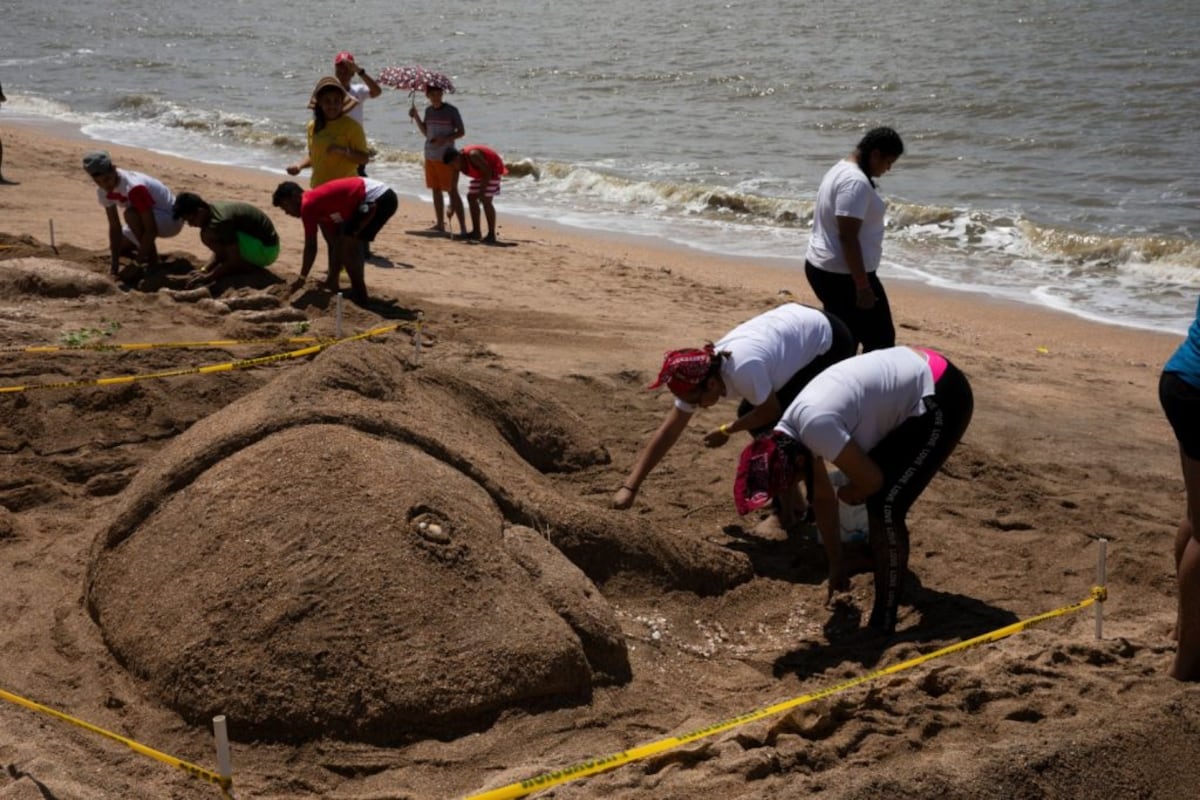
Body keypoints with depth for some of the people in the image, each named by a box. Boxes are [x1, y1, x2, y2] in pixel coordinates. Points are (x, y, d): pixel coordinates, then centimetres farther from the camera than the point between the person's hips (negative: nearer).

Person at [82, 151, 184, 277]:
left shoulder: (134, 188, -35)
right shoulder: (103, 191, -11)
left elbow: (151, 230, -34)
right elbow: (114, 227, -8)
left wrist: (141, 259, -27)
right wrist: (115, 262, -13)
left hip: (171, 219, -8)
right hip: (144, 219, 8)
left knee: (131, 214, -34)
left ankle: (153, 262, -19)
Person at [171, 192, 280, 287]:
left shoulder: (220, 220, -24)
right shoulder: (213, 208, 5)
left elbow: (234, 260, -22)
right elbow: (220, 251, 11)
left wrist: (208, 277, -16)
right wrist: (204, 270, -1)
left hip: (266, 250, -10)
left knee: (208, 235, -20)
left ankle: (246, 268, -6)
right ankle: (249, 265, 10)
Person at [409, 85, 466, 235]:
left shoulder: (451, 111, -7)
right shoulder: (428, 110, 10)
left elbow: (461, 132, -4)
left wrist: (446, 138, -21)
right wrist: (416, 117, 4)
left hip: (446, 156, -6)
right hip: (430, 156, 6)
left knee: (452, 191, -8)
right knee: (436, 190, 11)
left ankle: (463, 227, -9)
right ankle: (440, 225, 21)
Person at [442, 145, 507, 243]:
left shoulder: (472, 155, -33)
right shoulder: (459, 162, -7)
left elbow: (488, 172, -28)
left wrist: (482, 192, -27)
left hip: (493, 170, -9)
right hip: (481, 173, 9)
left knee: (485, 200, -17)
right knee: (471, 197, 6)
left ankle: (491, 235, -14)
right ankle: (476, 232, 12)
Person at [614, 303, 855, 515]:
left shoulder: (742, 369, -37)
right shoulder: (698, 374, -12)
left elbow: (771, 410, -19)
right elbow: (668, 432, -10)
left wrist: (726, 431, -7)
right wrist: (630, 486, -13)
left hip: (829, 343, -8)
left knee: (775, 425, -15)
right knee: (752, 416, 8)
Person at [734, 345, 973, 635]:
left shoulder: (815, 427, -28)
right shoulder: (789, 434, 1)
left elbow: (872, 479, -18)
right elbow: (822, 498, 13)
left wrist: (848, 494, 5)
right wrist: (836, 564, 21)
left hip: (941, 399, -9)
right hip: (917, 375, 9)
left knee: (885, 505, -11)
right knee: (874, 496, 19)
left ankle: (883, 624, -4)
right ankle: (893, 571, 42)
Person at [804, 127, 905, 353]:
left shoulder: (840, 170, 13)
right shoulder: (856, 182, -20)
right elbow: (848, 238, -24)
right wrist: (863, 287, -22)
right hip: (844, 275, -10)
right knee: (880, 340, -2)